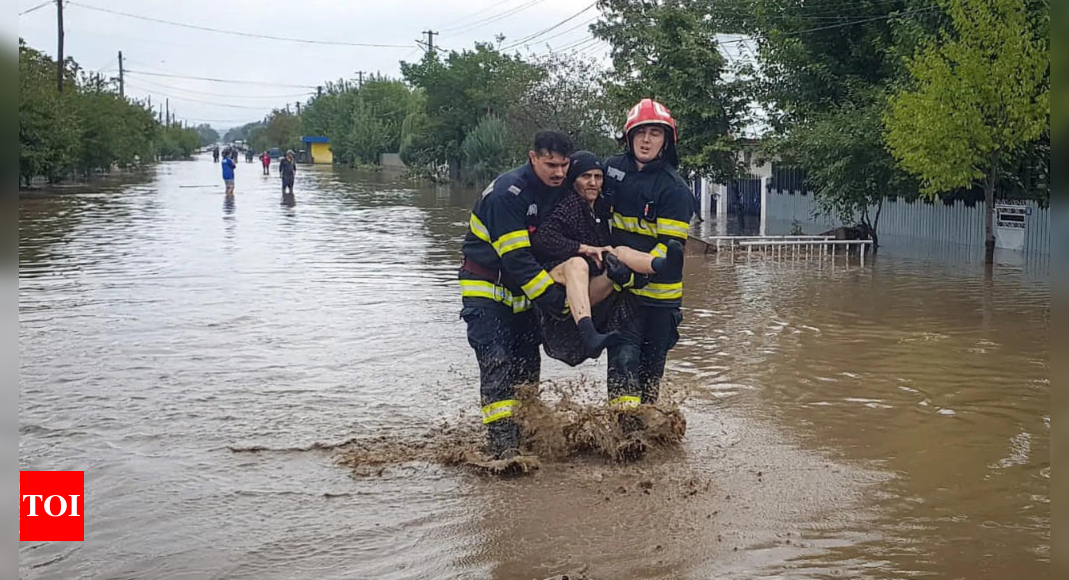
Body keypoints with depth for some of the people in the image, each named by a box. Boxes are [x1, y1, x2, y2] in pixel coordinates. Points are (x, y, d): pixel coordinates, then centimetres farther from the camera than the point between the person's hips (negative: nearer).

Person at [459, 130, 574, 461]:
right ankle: (503, 445, -21)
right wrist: (557, 301, -29)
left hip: (524, 288, 7)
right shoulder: (507, 192, -25)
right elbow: (516, 258, -28)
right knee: (497, 363, -17)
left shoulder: (562, 189, -1)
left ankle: (527, 433, 18)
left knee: (528, 363, 7)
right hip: (486, 288, -7)